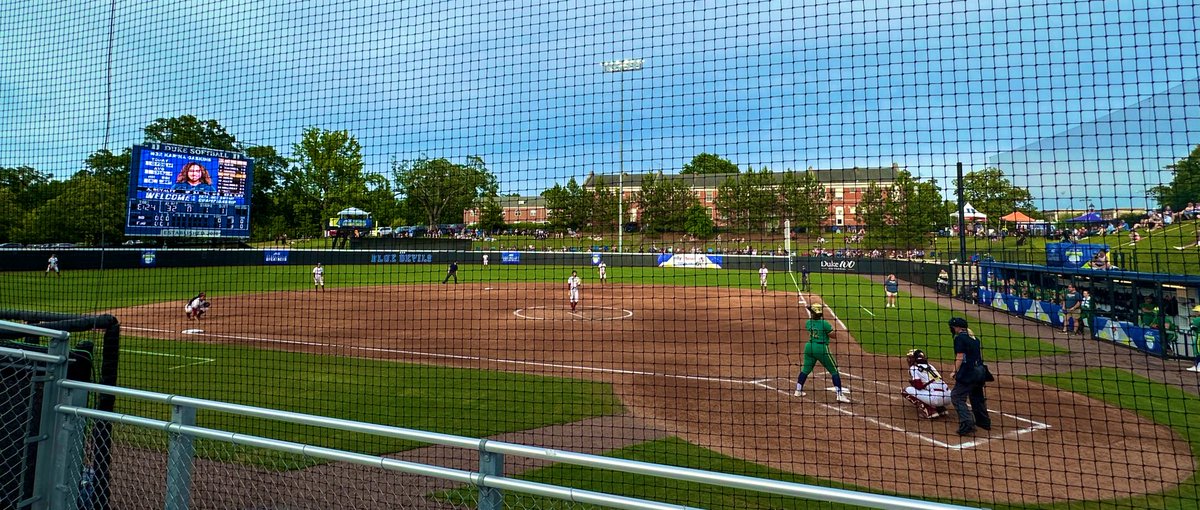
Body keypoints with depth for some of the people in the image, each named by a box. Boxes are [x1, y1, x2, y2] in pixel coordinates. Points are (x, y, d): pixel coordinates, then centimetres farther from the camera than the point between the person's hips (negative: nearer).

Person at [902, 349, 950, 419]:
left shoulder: (913, 368, 1)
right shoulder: (930, 366, 23)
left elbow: (919, 386, -8)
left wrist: (911, 382, 12)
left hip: (936, 398, -8)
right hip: (948, 397, 8)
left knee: (907, 391, 3)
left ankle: (928, 410, -6)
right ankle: (941, 409, 16)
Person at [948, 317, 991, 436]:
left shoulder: (959, 338, -11)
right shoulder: (974, 337, 15)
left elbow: (960, 358, -16)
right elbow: (980, 355, 19)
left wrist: (956, 372, -9)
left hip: (968, 373, -9)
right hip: (979, 372, 9)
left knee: (957, 397, -7)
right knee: (977, 396, 23)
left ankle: (967, 424, -17)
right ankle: (984, 422, 35)